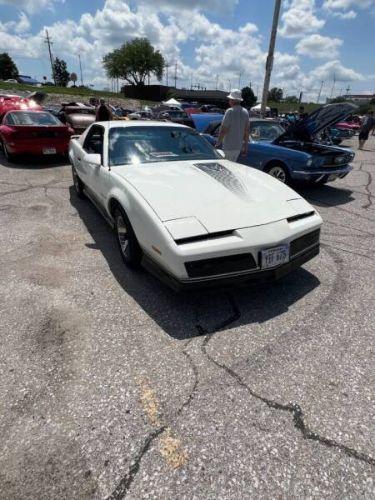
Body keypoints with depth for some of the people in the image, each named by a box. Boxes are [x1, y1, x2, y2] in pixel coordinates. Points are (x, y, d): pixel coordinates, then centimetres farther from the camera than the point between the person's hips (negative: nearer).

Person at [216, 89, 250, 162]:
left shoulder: (230, 111, -14)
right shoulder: (245, 112, 8)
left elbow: (223, 130, -18)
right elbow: (247, 131, 11)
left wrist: (218, 143, -8)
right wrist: (245, 147, 16)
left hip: (228, 147, -7)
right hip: (239, 146, 7)